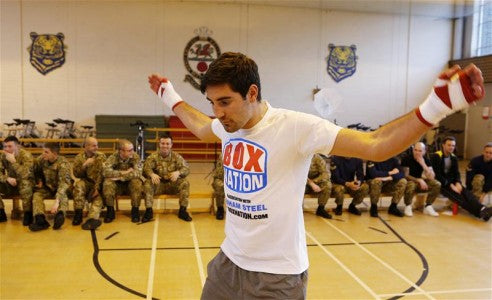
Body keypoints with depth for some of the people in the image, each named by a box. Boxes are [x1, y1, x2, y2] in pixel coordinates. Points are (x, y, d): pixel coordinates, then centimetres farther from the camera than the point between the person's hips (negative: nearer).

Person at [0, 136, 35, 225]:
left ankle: (28, 214, -22)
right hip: (11, 184, 5)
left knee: (25, 184, -38)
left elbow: (25, 175, -32)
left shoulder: (26, 156, -19)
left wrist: (13, 161, -34)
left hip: (25, 183, -5)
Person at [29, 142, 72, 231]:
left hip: (60, 188, -4)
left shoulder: (63, 163, -25)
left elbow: (64, 182, -36)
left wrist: (57, 201, -47)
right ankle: (40, 220, -42)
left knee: (63, 196, -35)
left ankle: (60, 215, -62)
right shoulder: (41, 160, -8)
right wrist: (39, 181, -3)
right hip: (47, 188, 4)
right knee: (36, 194, -25)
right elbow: (36, 172, 16)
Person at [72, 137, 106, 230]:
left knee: (98, 197, -28)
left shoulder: (101, 156, 0)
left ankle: (93, 218, -51)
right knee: (79, 184, -30)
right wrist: (84, 165, -21)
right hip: (85, 183, 1)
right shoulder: (79, 157, 5)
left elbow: (102, 174, -9)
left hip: (97, 184, -1)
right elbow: (76, 174, -4)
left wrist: (97, 188, -22)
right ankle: (78, 213, -27)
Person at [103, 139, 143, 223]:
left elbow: (138, 172, -27)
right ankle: (110, 211, -10)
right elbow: (105, 172, -29)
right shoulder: (113, 157, -13)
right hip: (117, 185, 1)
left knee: (137, 182, -32)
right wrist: (123, 172, -27)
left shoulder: (135, 156, -14)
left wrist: (119, 177, -29)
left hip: (131, 184, 0)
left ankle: (135, 211, -13)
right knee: (107, 183, -29)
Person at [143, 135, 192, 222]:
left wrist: (178, 172, -33)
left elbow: (186, 168, -9)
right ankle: (148, 210, -22)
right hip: (158, 184, 0)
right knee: (148, 183, -29)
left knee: (185, 182, -25)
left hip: (172, 184, 1)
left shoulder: (176, 156, 3)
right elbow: (146, 168, -15)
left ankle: (182, 210, -18)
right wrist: (152, 174, -39)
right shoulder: (153, 156, 1)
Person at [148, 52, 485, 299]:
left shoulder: (295, 127, -21)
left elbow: (375, 146, -25)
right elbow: (200, 126, 23)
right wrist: (169, 95, 31)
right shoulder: (228, 125, -1)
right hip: (229, 261, 6)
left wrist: (438, 103, -35)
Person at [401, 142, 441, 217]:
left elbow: (432, 177, -13)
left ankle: (428, 206, -6)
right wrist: (419, 180, -27)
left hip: (419, 183, 5)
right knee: (411, 185, -39)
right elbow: (405, 175, -17)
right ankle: (408, 206, -16)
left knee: (437, 184, -16)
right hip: (408, 182, -5)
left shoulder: (426, 160, -3)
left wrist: (423, 164, -23)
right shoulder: (406, 159, -15)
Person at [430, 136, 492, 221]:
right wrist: (450, 185, -21)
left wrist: (458, 183, -12)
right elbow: (437, 175, -16)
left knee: (466, 192, -22)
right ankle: (480, 212, -41)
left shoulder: (454, 158, 10)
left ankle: (482, 209, -42)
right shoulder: (435, 156, -11)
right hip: (440, 183, -6)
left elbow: (456, 173, 10)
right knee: (456, 195, -29)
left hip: (451, 182, 6)